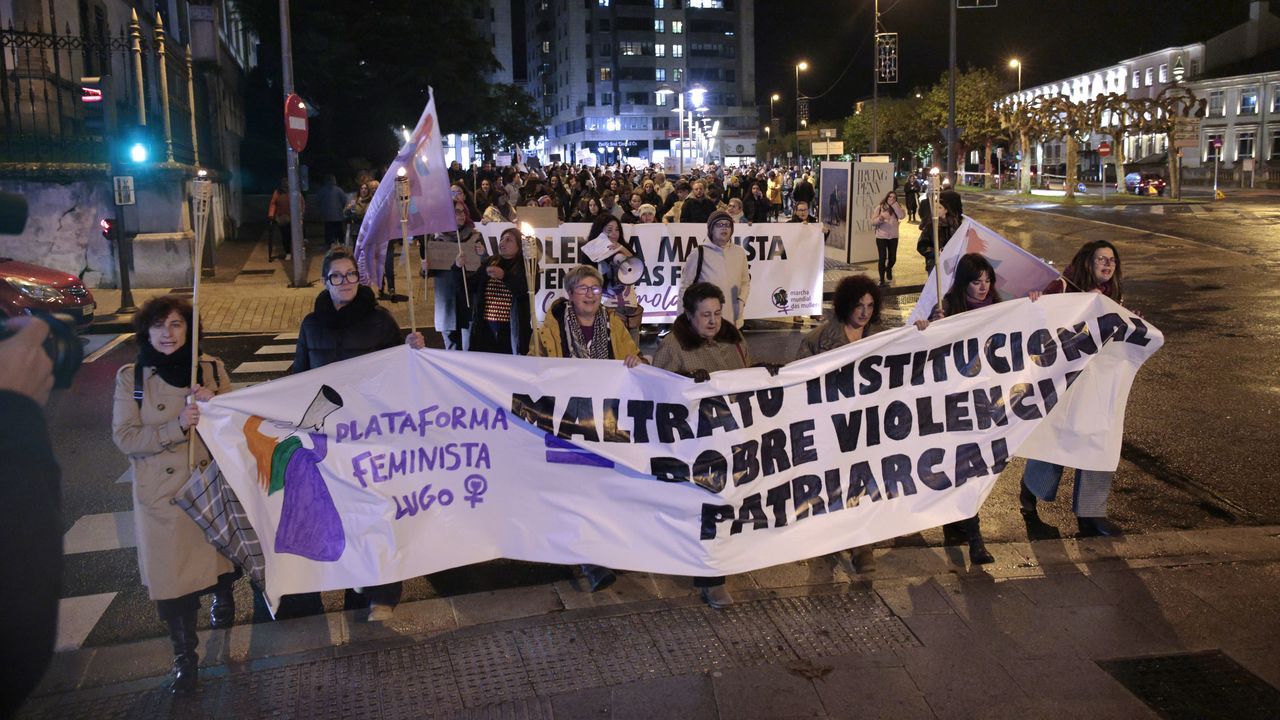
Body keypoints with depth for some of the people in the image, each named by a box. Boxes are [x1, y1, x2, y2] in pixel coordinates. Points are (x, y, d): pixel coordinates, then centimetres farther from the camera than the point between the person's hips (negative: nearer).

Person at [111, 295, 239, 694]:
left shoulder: (211, 369, 0)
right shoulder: (130, 377, -3)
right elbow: (124, 436, -8)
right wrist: (177, 426, -21)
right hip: (161, 493, -1)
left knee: (219, 553, 14)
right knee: (170, 572, 0)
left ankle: (223, 595, 49)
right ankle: (184, 655, 16)